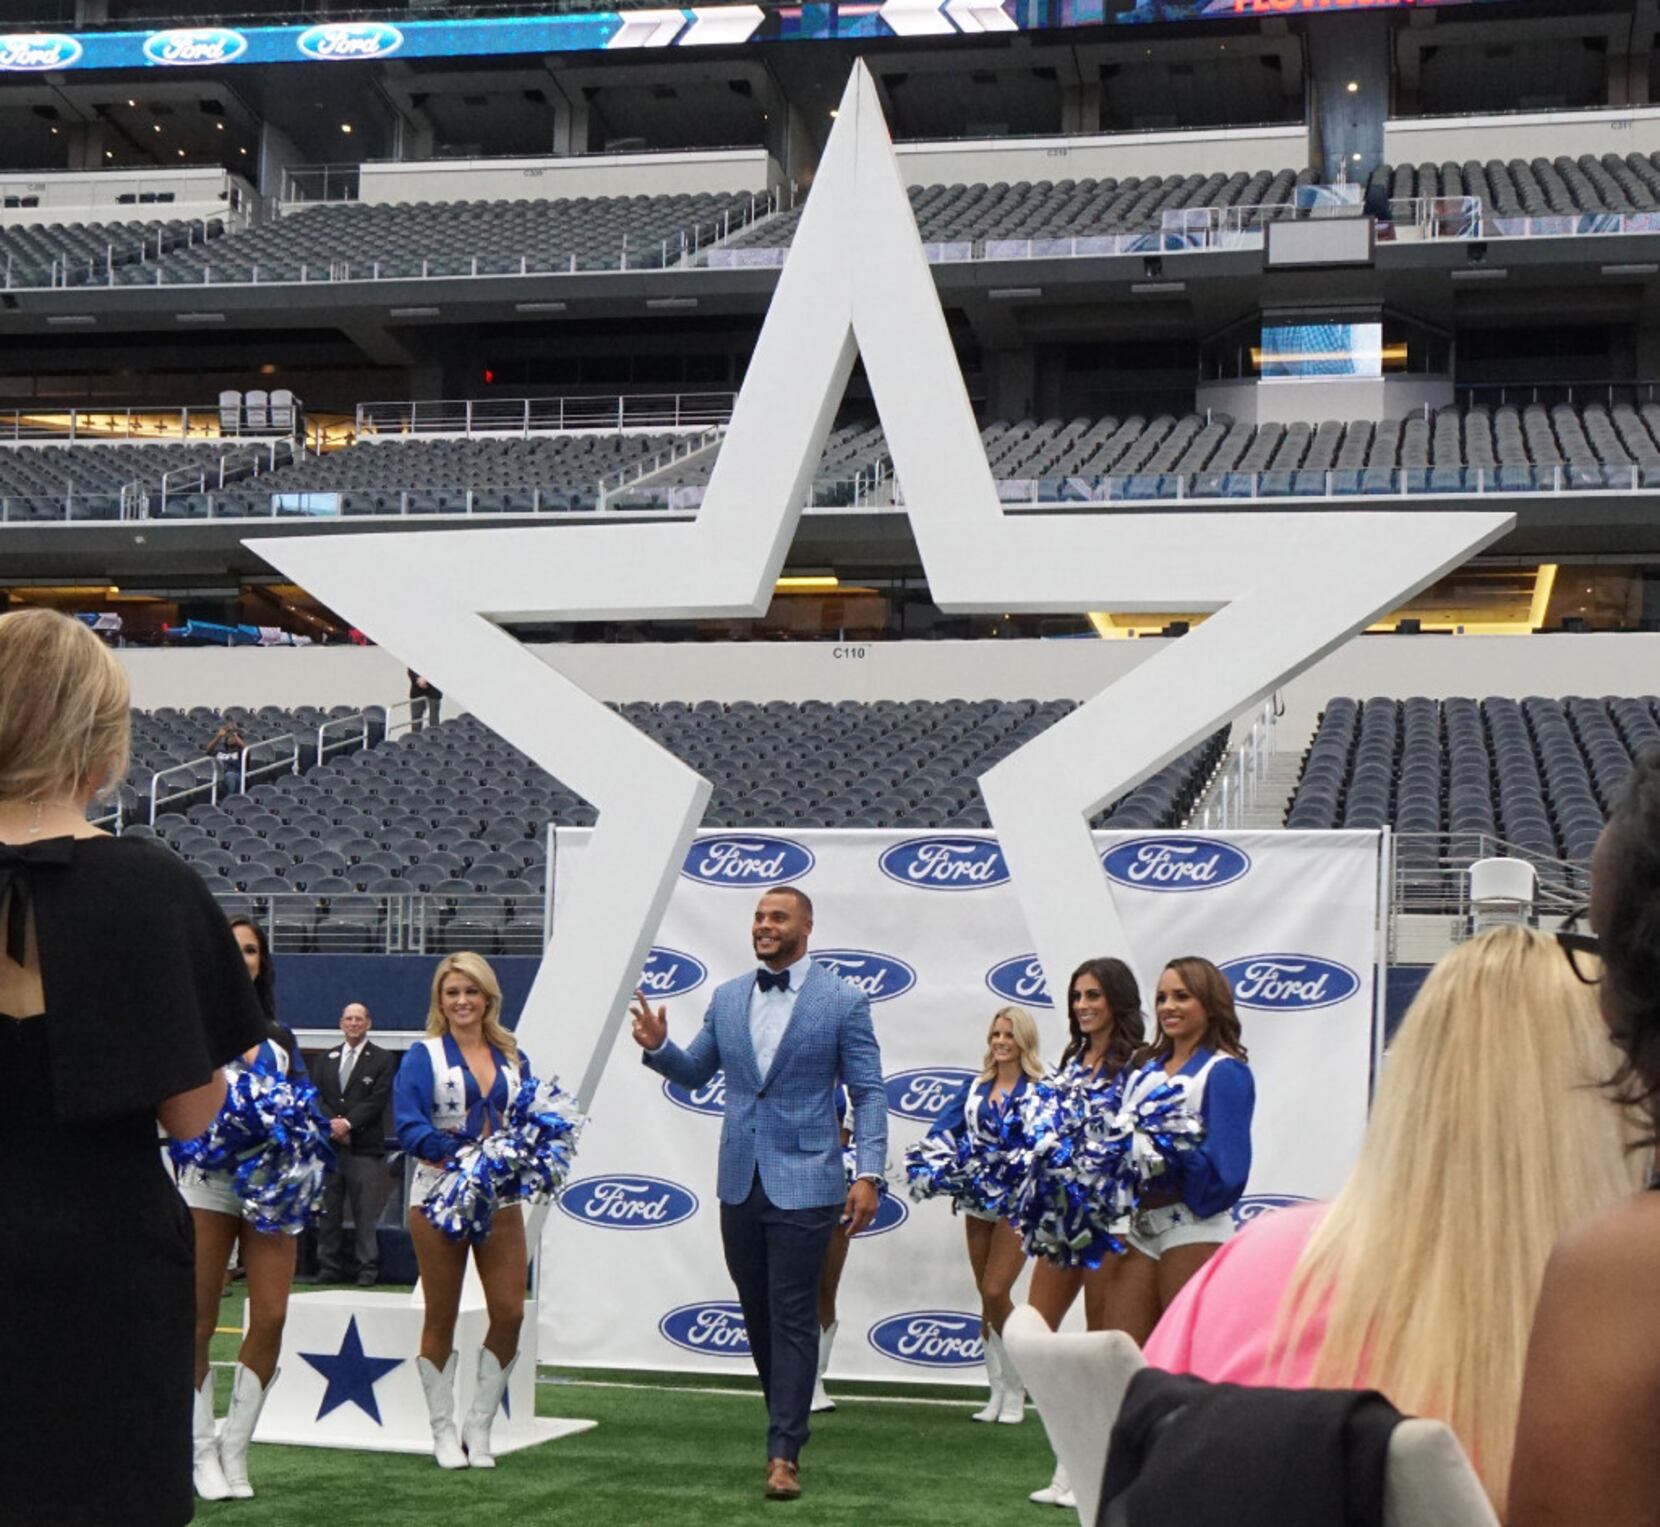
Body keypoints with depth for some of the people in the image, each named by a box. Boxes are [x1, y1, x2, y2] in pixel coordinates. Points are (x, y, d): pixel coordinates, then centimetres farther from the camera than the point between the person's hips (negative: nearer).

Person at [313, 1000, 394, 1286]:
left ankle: (368, 1269, -2)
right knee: (328, 1210, 4)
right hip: (329, 1144, 4)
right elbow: (317, 1097, 10)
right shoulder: (327, 1059, 17)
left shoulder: (382, 1060, 4)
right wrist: (332, 1124, -7)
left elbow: (378, 1100, -5)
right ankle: (329, 1266, 10)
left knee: (366, 1212, -5)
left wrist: (348, 1123, -13)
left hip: (365, 1147, -4)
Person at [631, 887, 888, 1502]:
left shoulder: (843, 1003, -3)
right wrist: (658, 1047, -3)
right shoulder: (727, 997, 11)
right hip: (739, 1183, 5)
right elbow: (695, 1072, 19)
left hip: (803, 1183, -5)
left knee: (792, 1317, -6)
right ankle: (787, 1423, 27)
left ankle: (784, 1452, -5)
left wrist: (869, 1174, -12)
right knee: (758, 1314, 12)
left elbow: (868, 1093, -3)